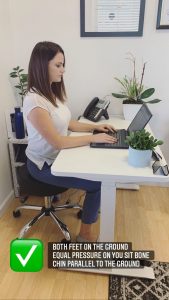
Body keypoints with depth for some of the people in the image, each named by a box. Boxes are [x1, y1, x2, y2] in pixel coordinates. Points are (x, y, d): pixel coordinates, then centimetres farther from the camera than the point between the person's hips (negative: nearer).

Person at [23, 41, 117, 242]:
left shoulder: (53, 91, 1)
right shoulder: (35, 101, -27)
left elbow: (67, 123, 9)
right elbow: (58, 142, -26)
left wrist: (95, 126, -2)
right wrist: (93, 138, -20)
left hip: (58, 156, 8)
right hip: (45, 165, -8)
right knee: (97, 183, -10)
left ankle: (91, 204, 31)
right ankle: (85, 234, 10)